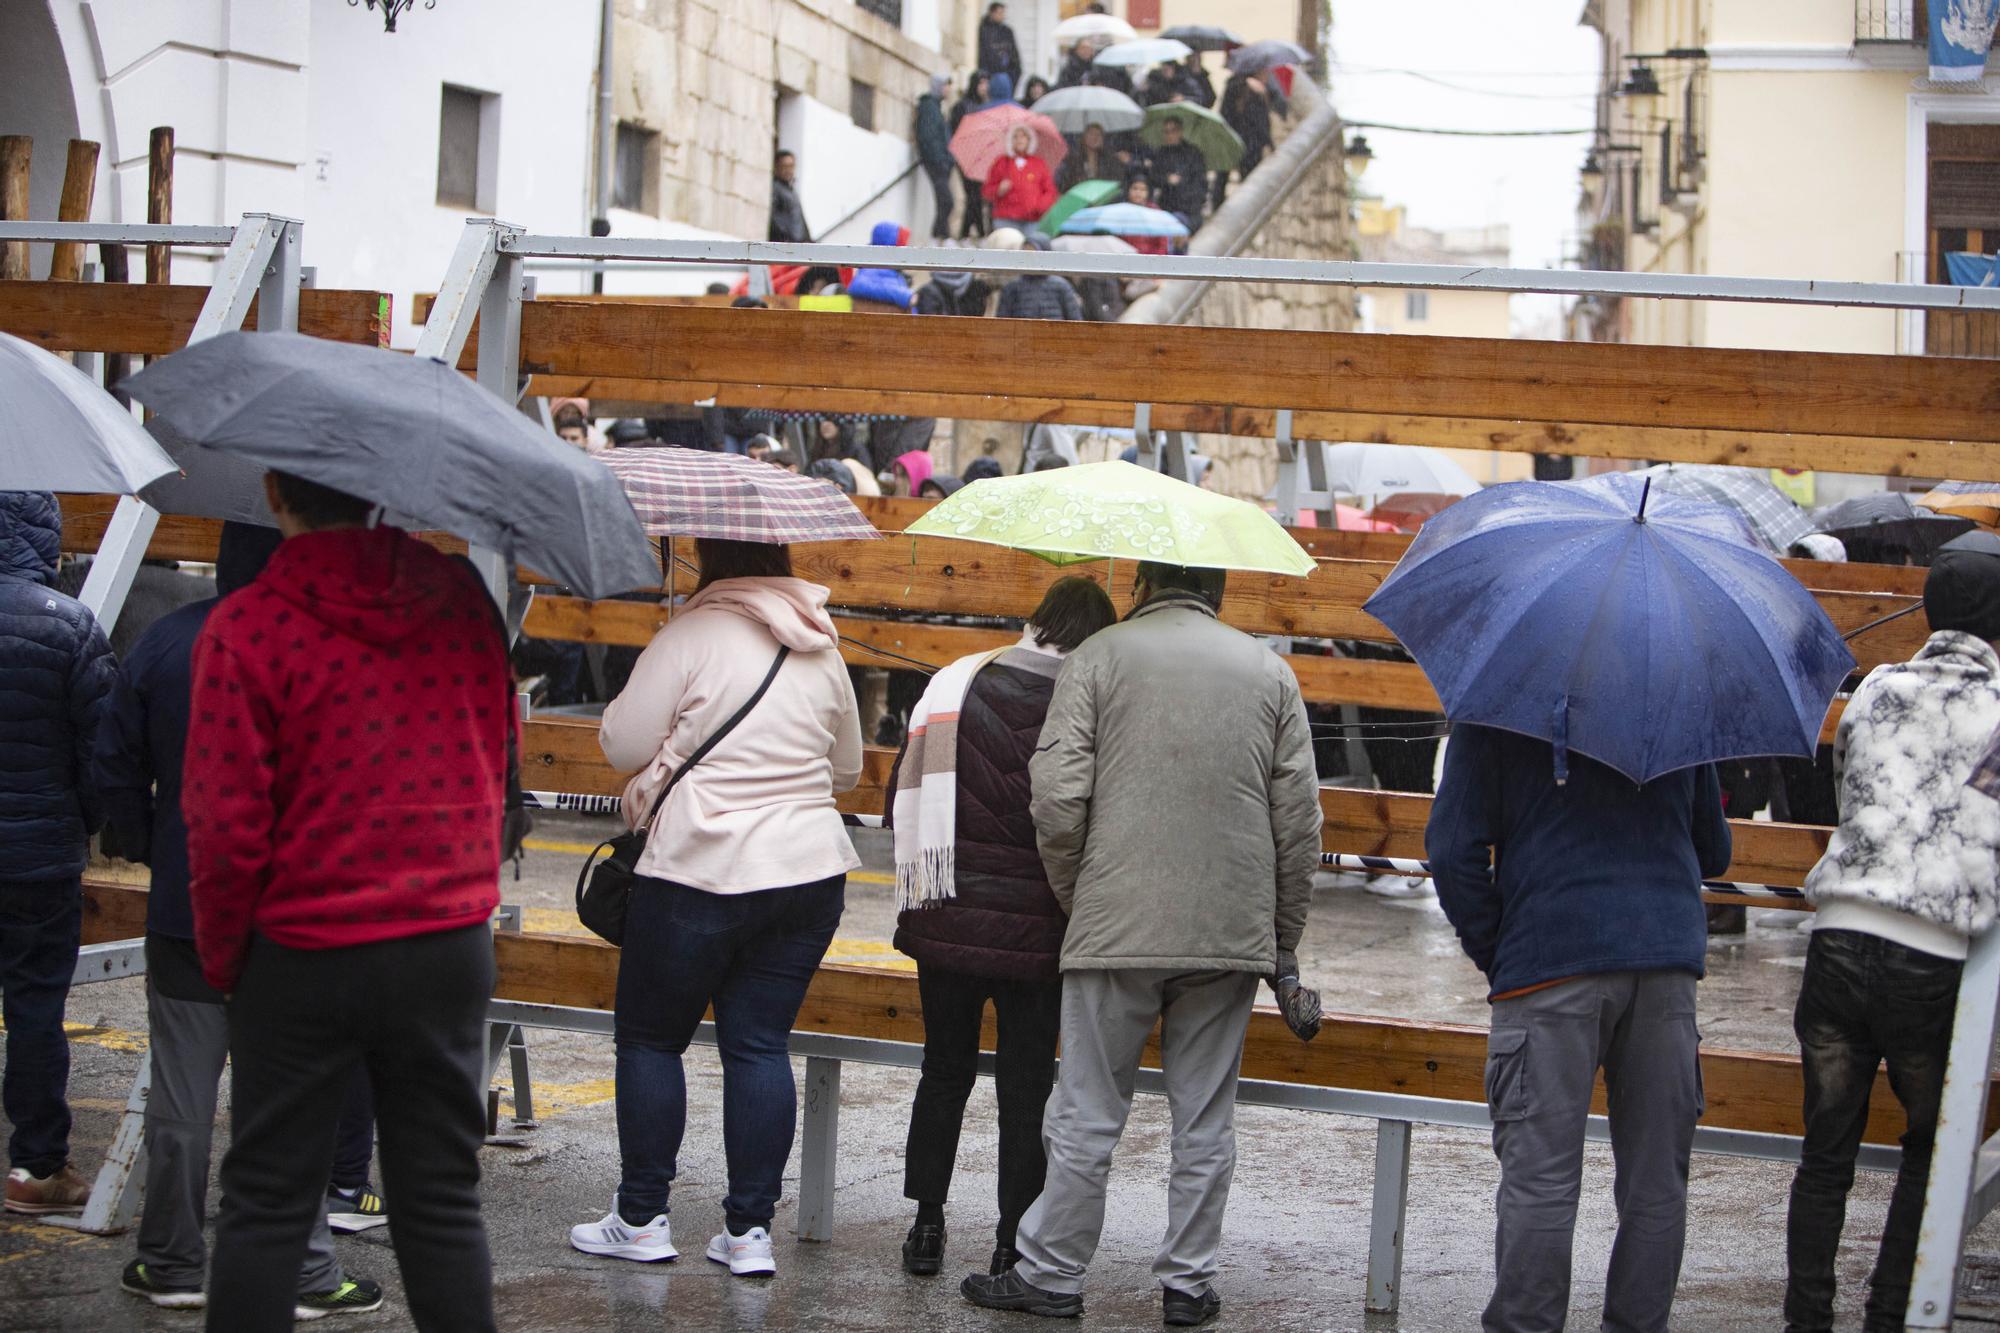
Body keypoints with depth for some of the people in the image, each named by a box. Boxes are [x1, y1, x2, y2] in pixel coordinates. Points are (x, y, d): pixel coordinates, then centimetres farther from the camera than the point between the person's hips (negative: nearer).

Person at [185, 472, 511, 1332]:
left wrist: (222, 959, 1)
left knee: (266, 1203, 9)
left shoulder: (245, 628, -14)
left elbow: (226, 824, -12)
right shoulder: (462, 600, 0)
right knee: (441, 1198, 11)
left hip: (304, 958, -3)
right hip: (452, 947, 3)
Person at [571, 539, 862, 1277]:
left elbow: (622, 746, -7)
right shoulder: (822, 650, 8)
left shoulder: (688, 639, -10)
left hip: (699, 873, -5)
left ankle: (641, 1218, 12)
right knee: (760, 1043, 8)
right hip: (809, 872, 5)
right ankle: (749, 1228, 7)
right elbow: (846, 767, 18)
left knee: (650, 1039, 9)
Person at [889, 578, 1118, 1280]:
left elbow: (902, 795, 6)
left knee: (944, 1070, 17)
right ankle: (1013, 1243, 11)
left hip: (948, 922, 3)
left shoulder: (954, 683, 1)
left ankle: (926, 1225, 20)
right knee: (1027, 1084, 8)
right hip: (1036, 931, -3)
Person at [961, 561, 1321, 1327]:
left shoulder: (1098, 659, 1)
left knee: (1087, 1115, 5)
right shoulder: (1269, 671, 10)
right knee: (1206, 1120, 9)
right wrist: (1284, 942, 13)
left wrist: (1074, 895, 8)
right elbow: (1299, 818, 7)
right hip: (1233, 937, 3)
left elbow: (1057, 795, -7)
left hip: (1117, 928, -2)